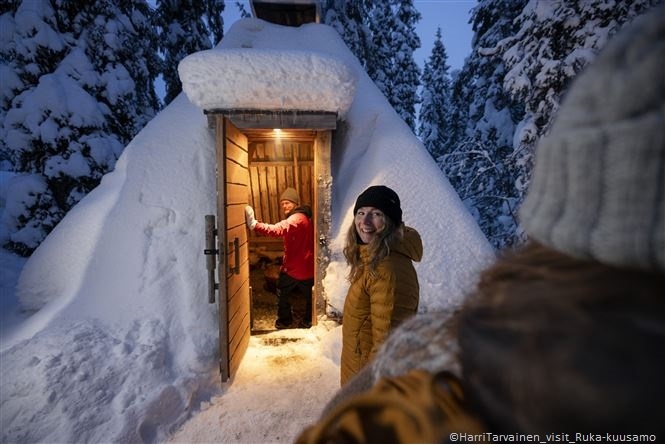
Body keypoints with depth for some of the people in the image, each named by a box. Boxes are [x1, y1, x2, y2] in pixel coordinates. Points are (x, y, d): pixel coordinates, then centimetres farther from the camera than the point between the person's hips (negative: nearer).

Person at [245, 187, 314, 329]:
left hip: (293, 268, -8)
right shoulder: (304, 217, 11)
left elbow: (279, 229, -42)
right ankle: (308, 321, 35)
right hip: (308, 268, 9)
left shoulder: (296, 218, -22)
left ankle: (285, 320, 27)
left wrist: (255, 225, -52)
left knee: (282, 292, 14)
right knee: (309, 295, 20)